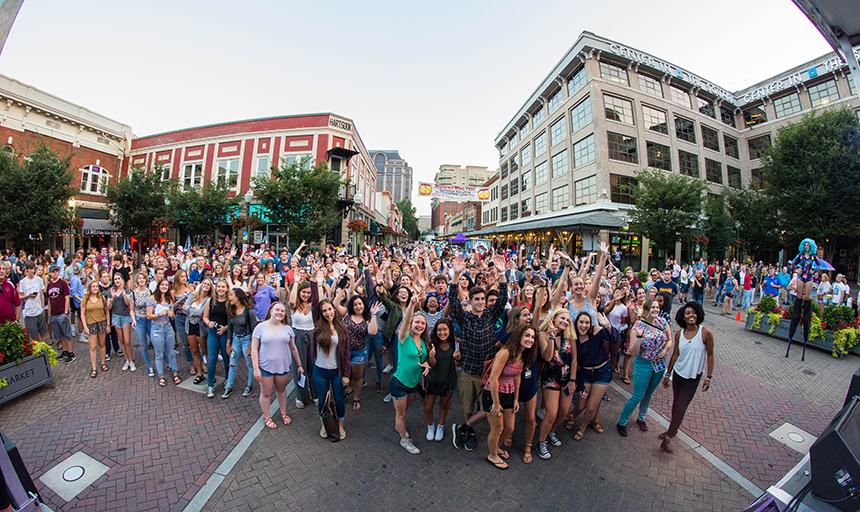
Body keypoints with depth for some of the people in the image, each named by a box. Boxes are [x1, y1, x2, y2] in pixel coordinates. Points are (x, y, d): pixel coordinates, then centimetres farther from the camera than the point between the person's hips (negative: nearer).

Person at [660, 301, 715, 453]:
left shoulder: (706, 333, -13)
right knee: (676, 403, 16)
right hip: (678, 373, 3)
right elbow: (675, 354, 5)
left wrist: (709, 377, -6)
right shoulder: (679, 334, -3)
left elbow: (710, 356, -4)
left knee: (681, 408, -3)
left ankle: (667, 438, 7)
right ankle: (673, 430, 35)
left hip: (693, 377, -3)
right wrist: (668, 374, 9)